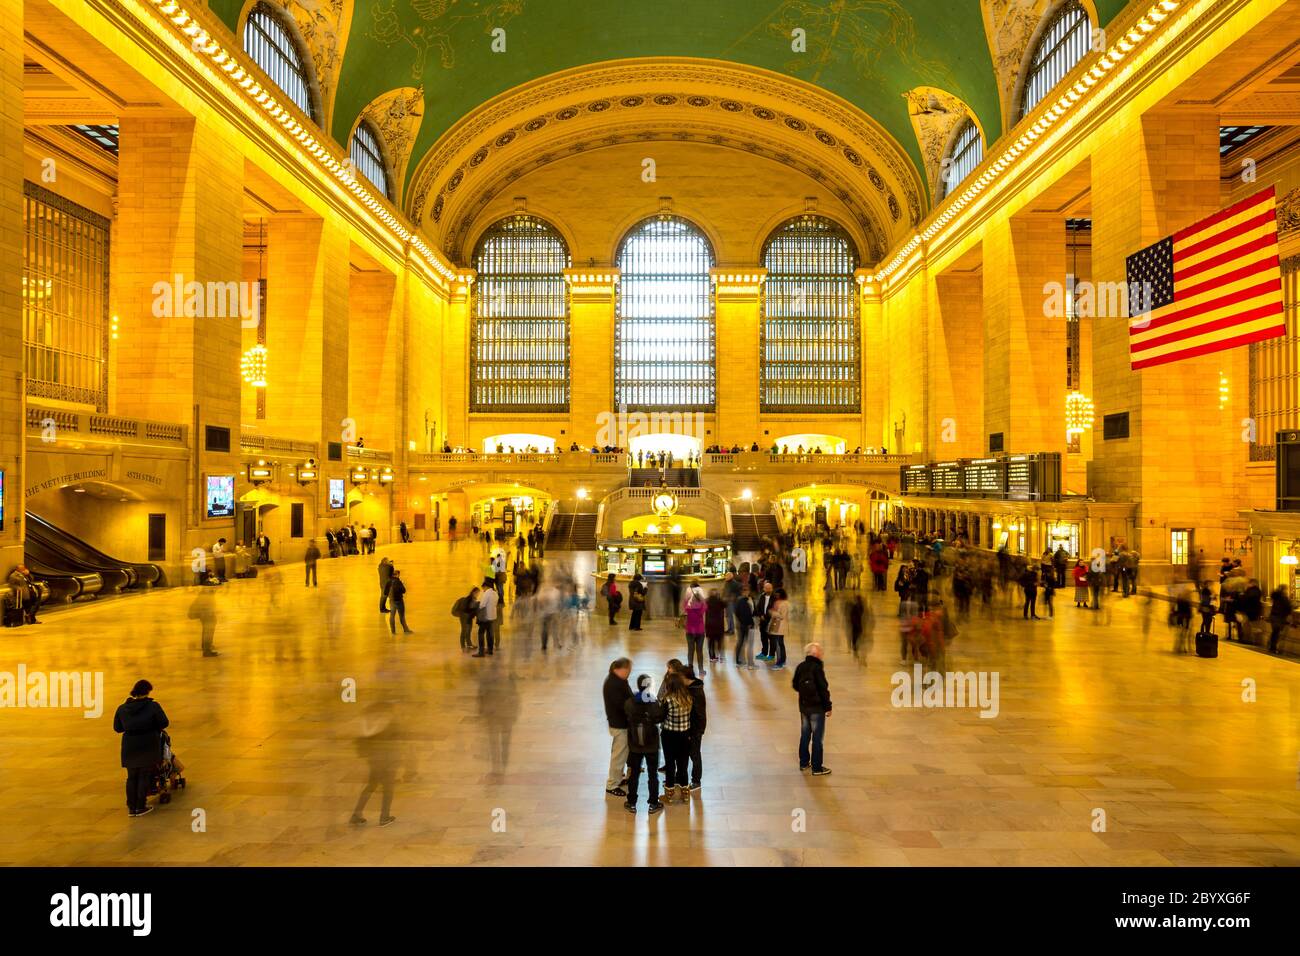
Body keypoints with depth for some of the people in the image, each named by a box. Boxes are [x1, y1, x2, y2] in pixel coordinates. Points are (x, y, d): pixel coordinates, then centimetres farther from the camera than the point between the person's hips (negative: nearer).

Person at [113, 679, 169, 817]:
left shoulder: (122, 708, 0)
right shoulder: (153, 706, -12)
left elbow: (117, 728, 7)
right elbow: (164, 723, -10)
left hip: (130, 747, 4)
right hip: (148, 746, -3)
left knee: (131, 777, 15)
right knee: (144, 776, 7)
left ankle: (131, 807, 18)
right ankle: (140, 807, 10)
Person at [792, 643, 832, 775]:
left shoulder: (800, 667, 0)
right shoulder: (817, 668, -20)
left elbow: (795, 685, 10)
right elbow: (824, 689, -19)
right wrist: (828, 706, -10)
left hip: (803, 706, 7)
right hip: (817, 708, -7)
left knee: (805, 735, 18)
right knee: (817, 737, 2)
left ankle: (804, 762, 28)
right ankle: (817, 768, 8)